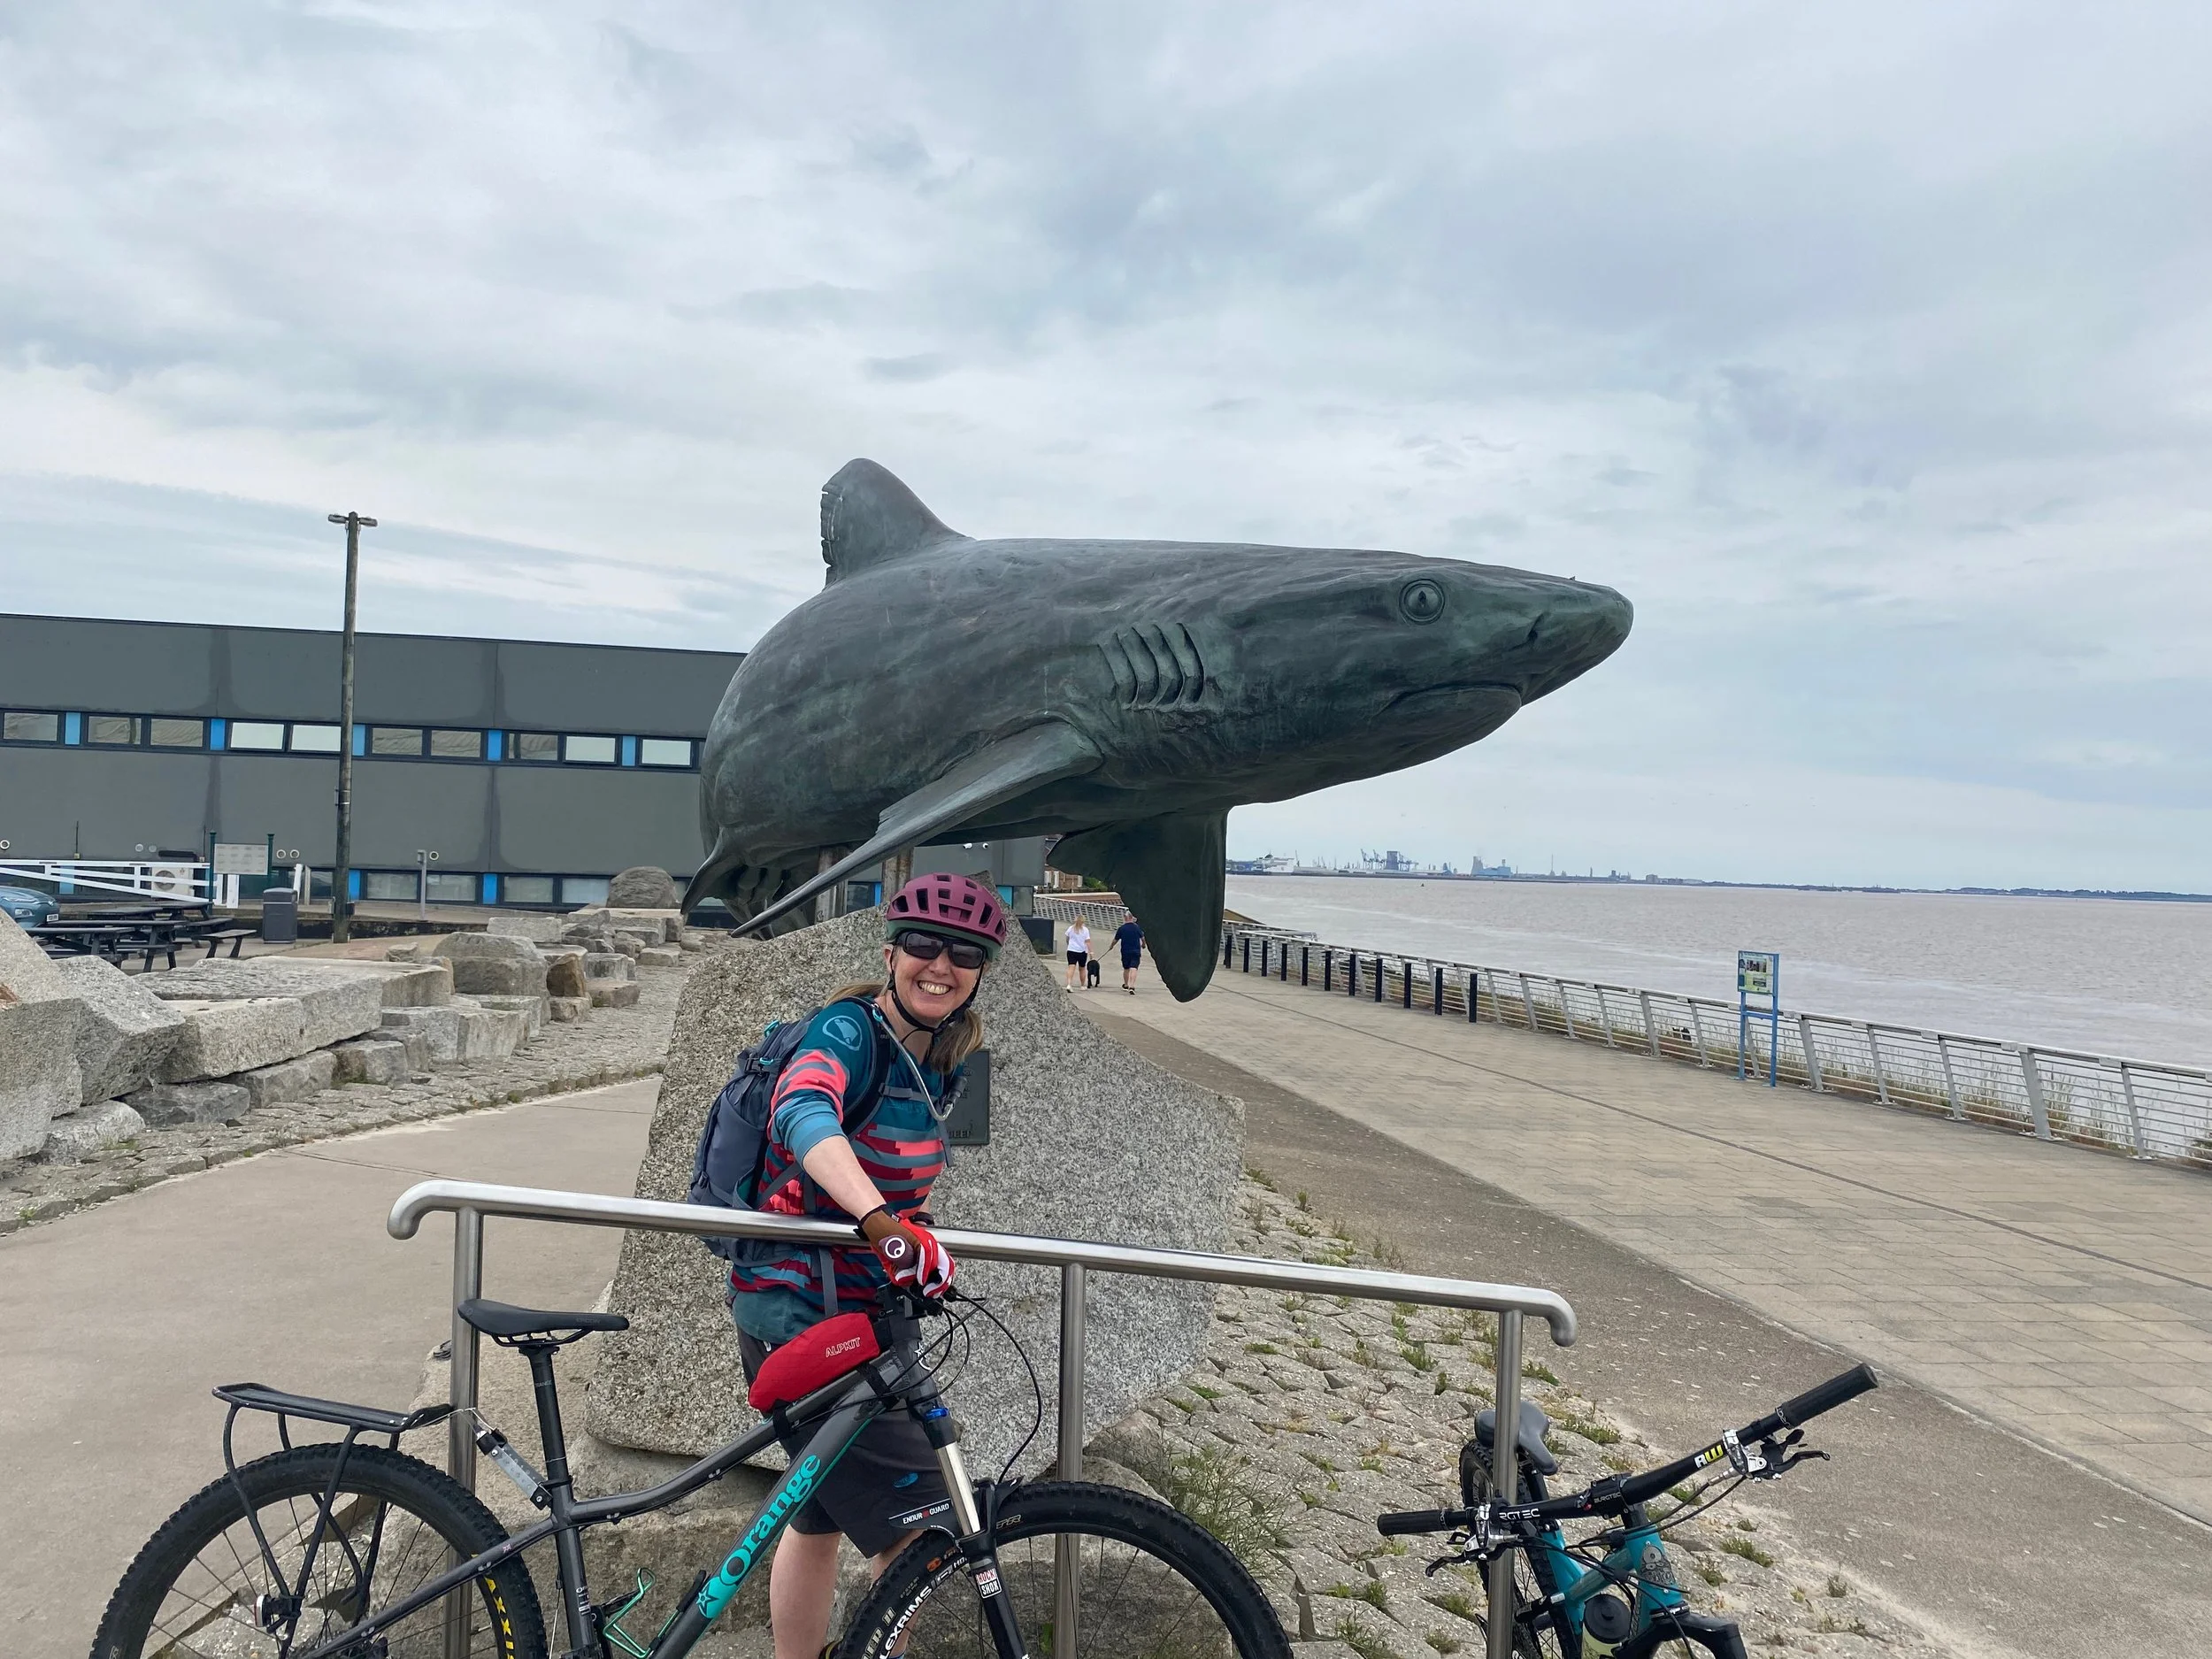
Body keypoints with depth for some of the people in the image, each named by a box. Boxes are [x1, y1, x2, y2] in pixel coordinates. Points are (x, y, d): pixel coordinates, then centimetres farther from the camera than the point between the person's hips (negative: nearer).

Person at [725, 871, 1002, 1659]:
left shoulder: (939, 1067, 5)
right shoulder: (850, 1029, -19)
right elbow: (806, 1115, -40)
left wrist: (917, 1222, 3)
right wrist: (885, 1224, -53)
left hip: (857, 1313, 9)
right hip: (800, 1315, -9)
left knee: (821, 1516, 22)